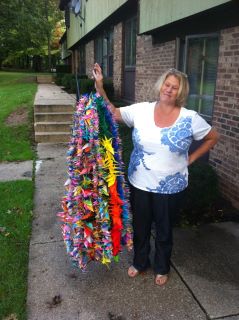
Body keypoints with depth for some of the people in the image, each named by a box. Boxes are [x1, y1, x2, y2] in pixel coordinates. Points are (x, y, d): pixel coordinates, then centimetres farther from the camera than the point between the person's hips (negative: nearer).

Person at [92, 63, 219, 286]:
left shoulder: (190, 119, -11)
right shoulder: (141, 110, -7)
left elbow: (213, 137, 3)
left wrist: (190, 159, -2)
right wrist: (99, 87, -16)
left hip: (170, 188, -1)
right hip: (139, 184, 2)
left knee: (164, 231, 18)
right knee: (140, 227, 20)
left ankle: (162, 268, 45)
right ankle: (140, 262, 47)